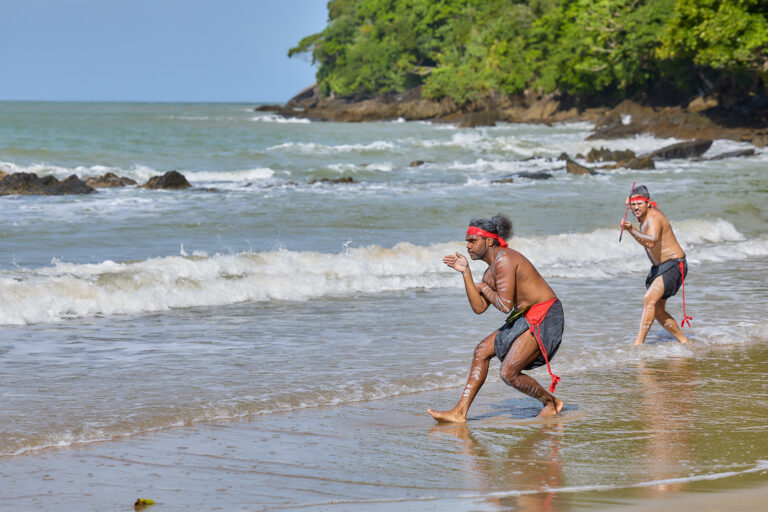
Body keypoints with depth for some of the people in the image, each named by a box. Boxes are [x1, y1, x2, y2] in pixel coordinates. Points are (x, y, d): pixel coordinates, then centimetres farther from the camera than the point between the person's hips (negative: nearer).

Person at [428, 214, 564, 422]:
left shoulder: (504, 259, -18)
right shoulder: (492, 270, 14)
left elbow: (505, 305, -24)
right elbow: (479, 307, 8)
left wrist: (484, 288, -5)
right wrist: (465, 272, 6)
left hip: (544, 318, -11)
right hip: (526, 318, 11)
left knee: (508, 373, -14)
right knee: (482, 351, 10)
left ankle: (552, 403, 8)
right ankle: (460, 412, 12)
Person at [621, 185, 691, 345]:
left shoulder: (653, 219, -24)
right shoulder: (648, 212, 5)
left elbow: (651, 242, -45)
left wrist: (631, 230, -58)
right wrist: (630, 203, 29)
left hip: (673, 265, -11)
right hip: (658, 267, 11)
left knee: (649, 299, -27)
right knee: (657, 311, 9)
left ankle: (638, 343, -32)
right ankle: (684, 341, 23)